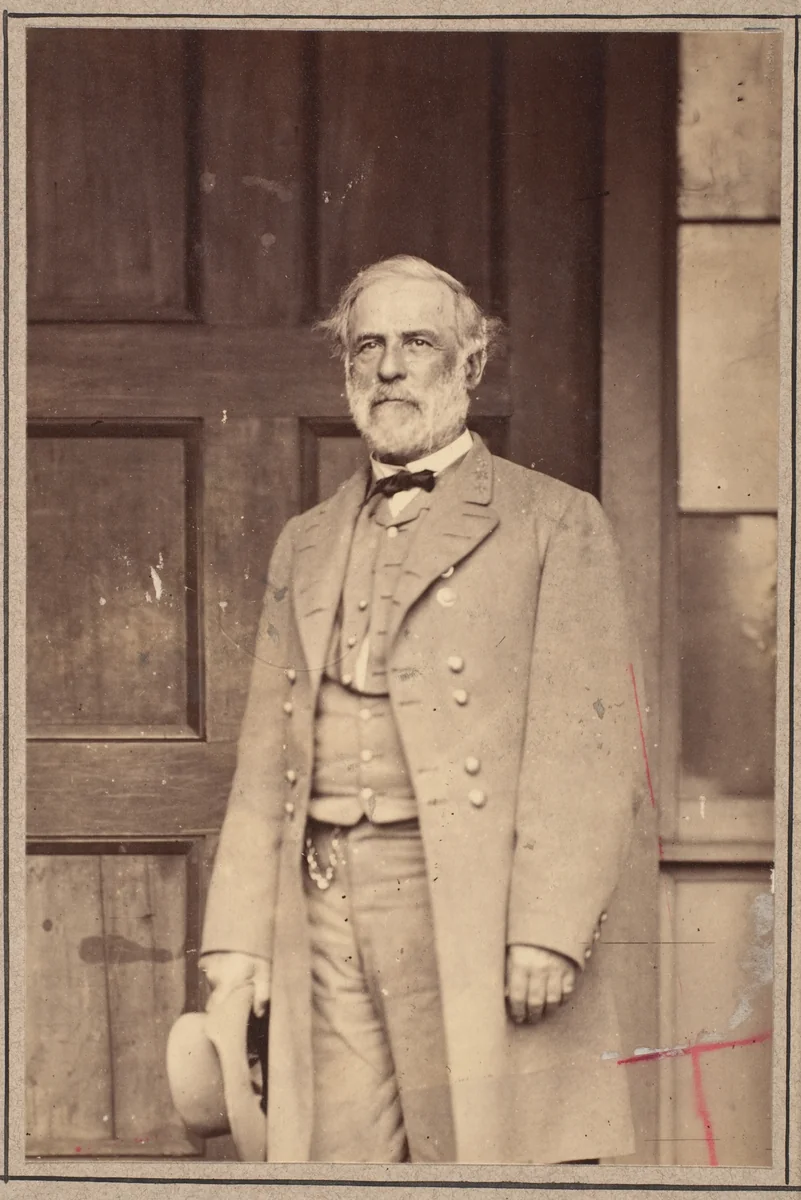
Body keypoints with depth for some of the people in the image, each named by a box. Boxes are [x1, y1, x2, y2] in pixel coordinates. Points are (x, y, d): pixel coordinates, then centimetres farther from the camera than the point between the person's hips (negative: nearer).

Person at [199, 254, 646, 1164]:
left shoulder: (553, 525, 5)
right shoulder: (307, 546, 21)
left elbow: (593, 749, -4)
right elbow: (267, 756, 18)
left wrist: (548, 931, -13)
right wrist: (237, 938, 9)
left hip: (479, 917, -4)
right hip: (324, 910, 4)